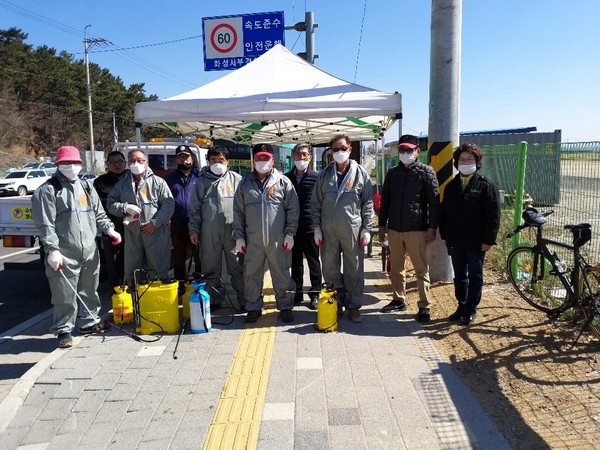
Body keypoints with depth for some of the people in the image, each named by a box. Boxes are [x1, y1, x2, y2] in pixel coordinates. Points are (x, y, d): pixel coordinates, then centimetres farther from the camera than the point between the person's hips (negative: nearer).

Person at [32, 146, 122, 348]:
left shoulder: (86, 187, 16)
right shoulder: (48, 190, -3)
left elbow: (99, 214, 20)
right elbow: (45, 224, -9)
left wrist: (109, 229, 3)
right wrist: (52, 249, -17)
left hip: (90, 252, 6)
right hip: (64, 255, -6)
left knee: (90, 290, 16)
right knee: (65, 295, -1)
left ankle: (90, 321, 32)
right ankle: (63, 330, 13)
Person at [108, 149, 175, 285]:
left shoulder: (158, 182, 1)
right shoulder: (122, 184, 13)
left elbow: (169, 204, -5)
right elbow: (111, 204, 11)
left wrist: (155, 222, -13)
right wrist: (125, 208, -8)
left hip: (156, 233, -3)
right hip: (132, 234, 4)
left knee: (159, 269, 4)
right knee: (131, 271, 13)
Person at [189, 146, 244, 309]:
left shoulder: (236, 179, 4)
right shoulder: (202, 181, 9)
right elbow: (195, 208, 10)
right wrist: (194, 229, 4)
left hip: (233, 231, -2)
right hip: (209, 233, 2)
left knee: (238, 268, 1)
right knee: (210, 269, 10)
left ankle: (245, 300, 10)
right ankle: (214, 300, 24)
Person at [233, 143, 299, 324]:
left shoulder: (283, 181, 2)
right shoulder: (245, 183, 9)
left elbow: (293, 209, 0)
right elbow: (238, 212, 9)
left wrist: (289, 234, -5)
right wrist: (239, 236, 3)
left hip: (278, 239, -2)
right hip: (253, 240, 2)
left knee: (282, 274, 6)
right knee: (251, 275, 9)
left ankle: (285, 307, 21)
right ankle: (253, 307, 23)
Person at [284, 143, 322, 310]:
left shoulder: (316, 178, -2)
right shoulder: (286, 178, 6)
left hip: (311, 227, -3)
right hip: (292, 227, 3)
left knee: (313, 261, 7)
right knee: (295, 261, 12)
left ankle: (315, 294, 17)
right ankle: (297, 292, 24)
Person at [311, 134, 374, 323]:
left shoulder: (361, 173, 3)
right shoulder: (324, 174, 7)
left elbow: (368, 203, 2)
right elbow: (315, 203, 8)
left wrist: (366, 229, -3)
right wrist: (317, 228, 2)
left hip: (353, 230, -1)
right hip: (328, 230, 2)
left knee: (354, 270, 5)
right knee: (330, 270, 8)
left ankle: (353, 305, 18)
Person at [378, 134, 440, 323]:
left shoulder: (426, 172, -2)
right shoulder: (392, 173, 11)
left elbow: (434, 201, -5)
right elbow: (385, 200, 14)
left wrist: (432, 226, -11)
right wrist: (382, 225, 11)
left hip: (417, 229, -4)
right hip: (394, 229, 5)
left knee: (421, 270, 1)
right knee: (396, 268, 13)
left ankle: (424, 306, 9)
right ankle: (398, 300, 27)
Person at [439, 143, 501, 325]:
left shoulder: (486, 185, -5)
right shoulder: (451, 186, 11)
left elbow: (493, 215, -10)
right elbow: (444, 212, 13)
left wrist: (488, 240, -14)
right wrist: (445, 235, 7)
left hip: (476, 242, -5)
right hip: (455, 241, 5)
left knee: (475, 276, 7)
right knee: (459, 276, 13)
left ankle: (471, 309, 17)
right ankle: (462, 306, 25)